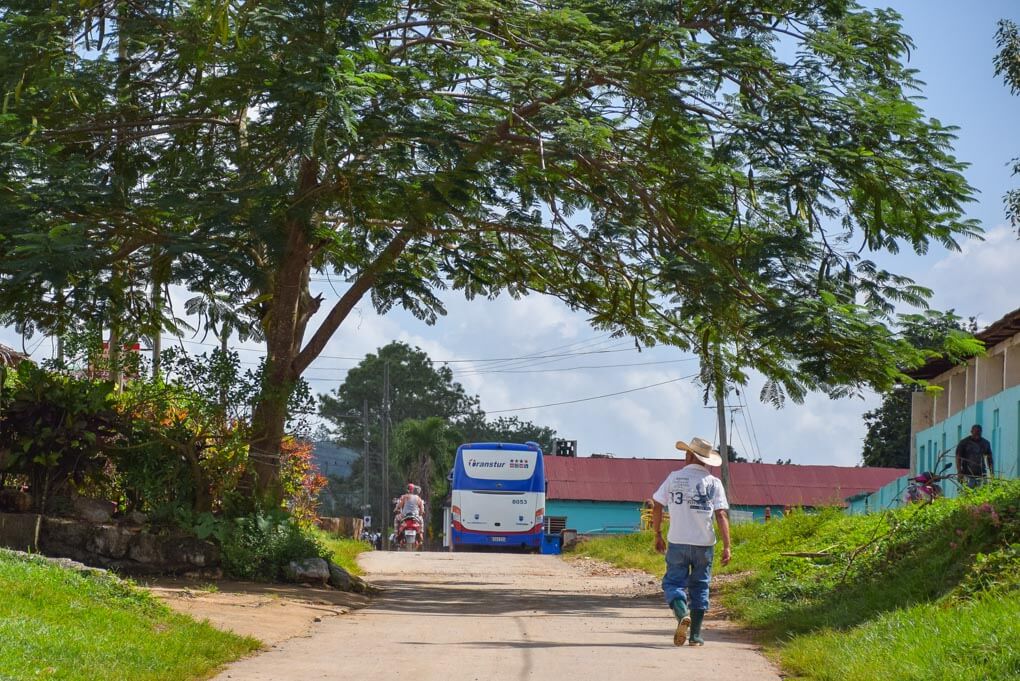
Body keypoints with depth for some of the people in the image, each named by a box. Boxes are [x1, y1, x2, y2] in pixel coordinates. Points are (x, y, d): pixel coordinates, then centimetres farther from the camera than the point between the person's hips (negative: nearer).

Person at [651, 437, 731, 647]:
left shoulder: (674, 478, 2)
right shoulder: (713, 483, 0)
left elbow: (656, 508, 3)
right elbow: (721, 515, -8)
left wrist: (658, 535, 15)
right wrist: (726, 546, -8)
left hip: (677, 543, -1)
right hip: (704, 543, 1)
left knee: (673, 582, 6)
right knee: (699, 587, 11)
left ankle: (682, 614, -24)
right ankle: (695, 635, 11)